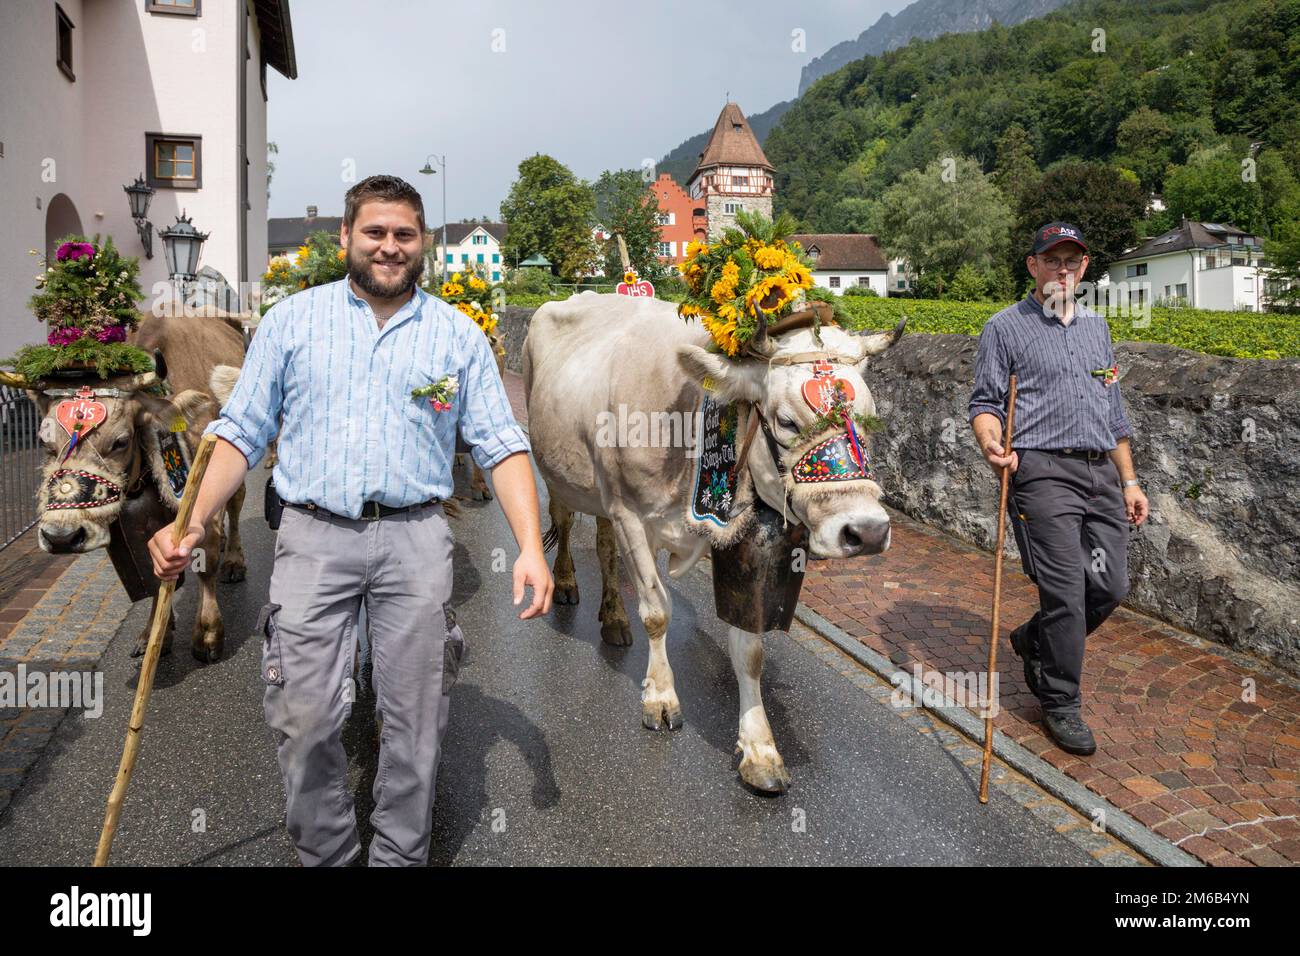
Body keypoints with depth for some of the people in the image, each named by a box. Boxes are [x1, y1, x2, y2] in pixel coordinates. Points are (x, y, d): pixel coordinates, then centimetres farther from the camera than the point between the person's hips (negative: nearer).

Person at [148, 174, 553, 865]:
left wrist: (531, 546, -8)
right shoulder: (292, 320, 9)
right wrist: (193, 523, -5)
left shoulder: (458, 334, 8)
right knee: (304, 718, 2)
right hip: (313, 536, 0)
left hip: (414, 540, 0)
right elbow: (241, 432, 8)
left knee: (414, 720, 6)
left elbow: (500, 445, 4)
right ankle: (323, 854, 25)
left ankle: (400, 856, 26)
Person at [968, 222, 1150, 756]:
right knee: (1065, 591, -8)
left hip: (1101, 472, 6)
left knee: (1110, 586, 3)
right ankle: (1061, 704, 10)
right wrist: (991, 443, -24)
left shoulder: (1096, 326, 21)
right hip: (1043, 472, -6)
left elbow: (1113, 410, 23)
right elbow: (985, 402, -1)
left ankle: (1034, 641, 29)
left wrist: (1129, 481, 19)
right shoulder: (1006, 327, 4)